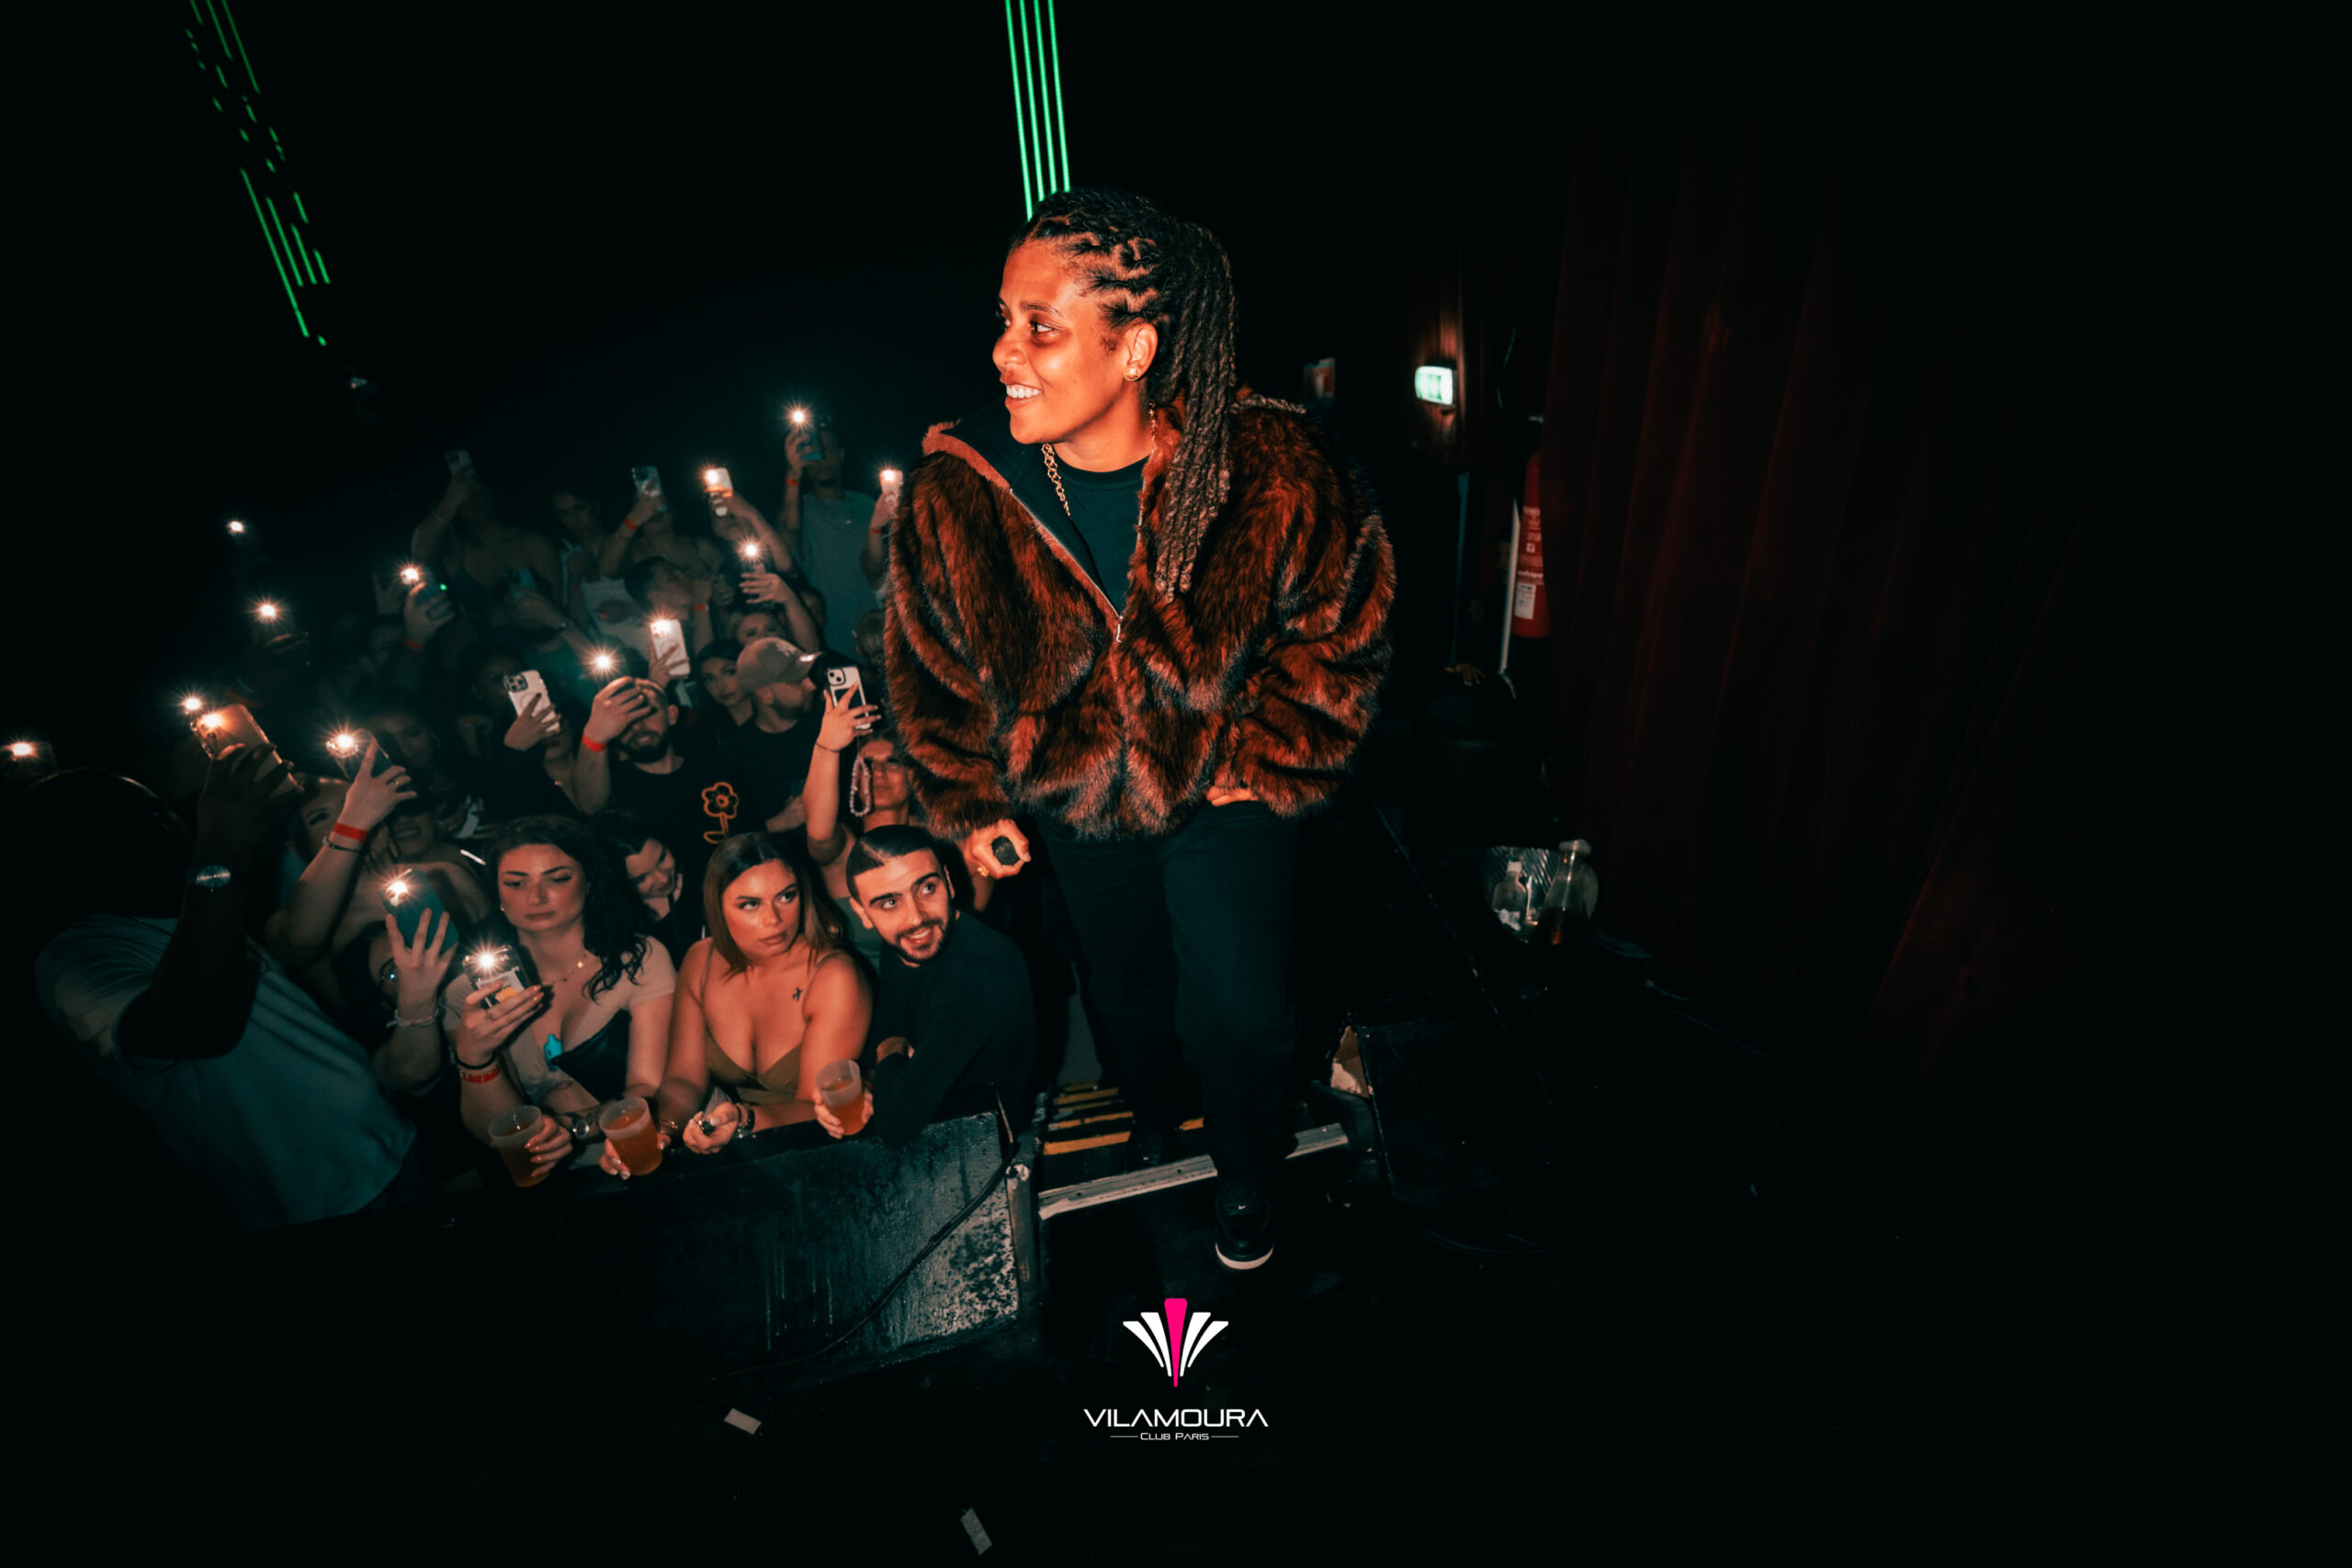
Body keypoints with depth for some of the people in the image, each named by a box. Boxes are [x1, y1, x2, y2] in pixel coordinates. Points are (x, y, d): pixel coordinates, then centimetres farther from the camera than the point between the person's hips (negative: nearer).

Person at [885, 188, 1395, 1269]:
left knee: (1238, 1012, -3)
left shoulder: (1271, 469, -25)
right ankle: (1147, 1124, 58)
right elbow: (928, 660, -4)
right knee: (1127, 990, 23)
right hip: (1075, 799, 2)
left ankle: (1246, 1175, 34)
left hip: (1225, 788, -2)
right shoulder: (957, 488, -21)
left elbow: (1342, 620, -8)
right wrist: (967, 800, -1)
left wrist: (1272, 761, -8)